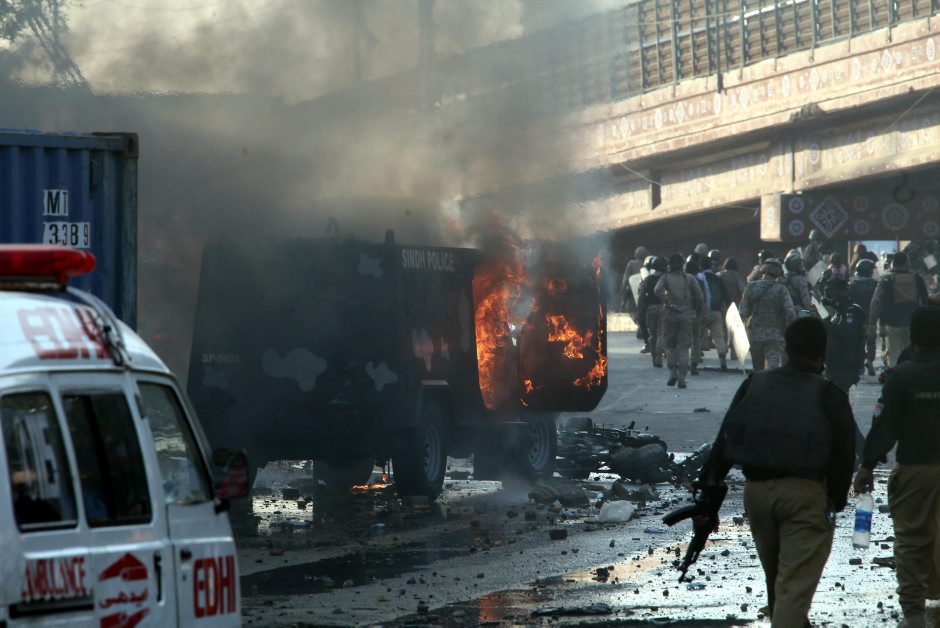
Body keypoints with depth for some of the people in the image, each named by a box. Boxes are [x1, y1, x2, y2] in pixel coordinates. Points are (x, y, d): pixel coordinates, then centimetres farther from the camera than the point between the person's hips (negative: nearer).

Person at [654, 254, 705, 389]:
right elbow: (700, 296, 0)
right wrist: (698, 312, 10)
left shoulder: (666, 278, 2)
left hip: (670, 315, -1)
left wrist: (667, 303, -13)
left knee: (669, 345, 14)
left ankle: (673, 372, 1)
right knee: (683, 347, 3)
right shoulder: (689, 279, 6)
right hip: (686, 315, 1)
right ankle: (682, 377, -5)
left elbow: (658, 290, -18)